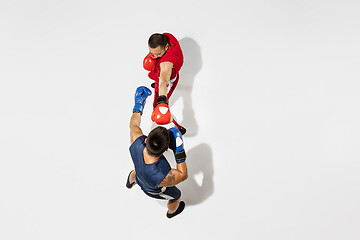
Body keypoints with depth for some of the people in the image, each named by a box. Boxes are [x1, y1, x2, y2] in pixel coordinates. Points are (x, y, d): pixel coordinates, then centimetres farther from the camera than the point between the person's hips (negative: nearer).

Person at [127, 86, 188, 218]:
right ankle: (172, 211, 67)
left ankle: (131, 181, 78)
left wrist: (139, 104, -7)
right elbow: (183, 175, -30)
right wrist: (179, 152, -39)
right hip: (156, 191, -3)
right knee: (176, 196, 32)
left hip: (140, 178, 3)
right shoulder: (162, 177, -53)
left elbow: (133, 125, -19)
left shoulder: (137, 143, -43)